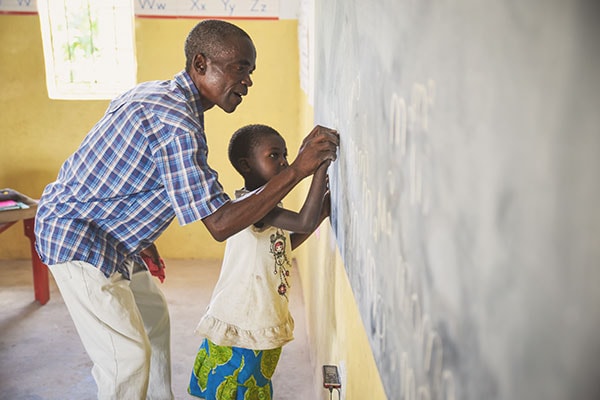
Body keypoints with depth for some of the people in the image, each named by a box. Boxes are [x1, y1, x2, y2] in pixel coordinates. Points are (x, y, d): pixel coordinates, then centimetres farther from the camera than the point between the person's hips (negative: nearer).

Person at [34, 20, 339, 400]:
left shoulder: (159, 94, 6)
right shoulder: (176, 121, -27)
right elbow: (220, 224, -30)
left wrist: (144, 246, 19)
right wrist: (296, 171, -32)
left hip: (112, 236, 11)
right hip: (78, 236, -11)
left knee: (153, 315, 22)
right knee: (128, 356, -12)